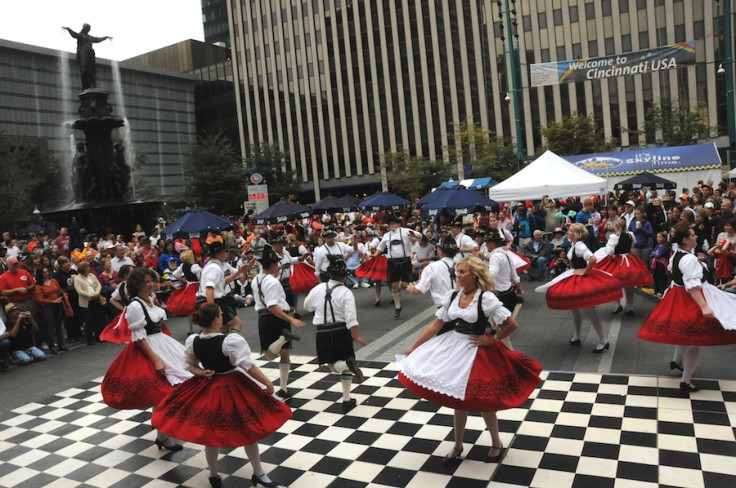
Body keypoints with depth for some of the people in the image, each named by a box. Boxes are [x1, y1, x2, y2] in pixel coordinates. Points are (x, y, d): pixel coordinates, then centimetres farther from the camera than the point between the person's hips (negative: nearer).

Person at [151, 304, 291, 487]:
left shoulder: (192, 341, -6)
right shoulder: (231, 340, -25)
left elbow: (190, 365, 7)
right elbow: (247, 365, -25)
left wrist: (200, 373, -6)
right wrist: (267, 382, -19)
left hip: (206, 388, 5)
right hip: (232, 389, -5)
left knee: (210, 433, 19)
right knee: (248, 431, 11)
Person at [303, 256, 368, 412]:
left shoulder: (318, 289, -1)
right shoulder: (346, 293, -11)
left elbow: (307, 306, 16)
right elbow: (350, 317, -20)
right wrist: (355, 336, -17)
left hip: (323, 333, 1)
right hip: (341, 332, -1)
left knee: (333, 364, 13)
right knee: (345, 369, 15)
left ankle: (348, 364, -21)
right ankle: (346, 401, 15)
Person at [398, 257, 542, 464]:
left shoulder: (486, 298, -17)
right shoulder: (453, 296, -1)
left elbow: (512, 324, -18)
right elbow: (436, 325, 3)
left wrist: (491, 340, -11)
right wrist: (414, 347, 1)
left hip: (477, 352, -5)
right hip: (454, 348, 5)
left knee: (481, 401, 8)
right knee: (458, 399, 15)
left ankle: (497, 444, 34)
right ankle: (458, 446, 33)